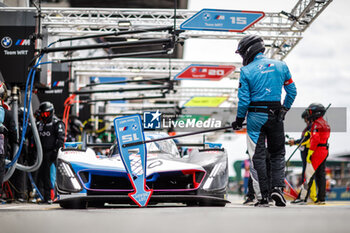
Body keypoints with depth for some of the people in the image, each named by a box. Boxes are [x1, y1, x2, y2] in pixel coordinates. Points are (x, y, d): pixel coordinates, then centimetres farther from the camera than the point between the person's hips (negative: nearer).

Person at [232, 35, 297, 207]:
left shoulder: (246, 71, -6)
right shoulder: (281, 66, 4)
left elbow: (244, 100, -7)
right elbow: (292, 91, 9)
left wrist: (239, 120, 5)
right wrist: (284, 110, 23)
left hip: (255, 116, -2)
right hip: (275, 116, 3)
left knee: (257, 156, 4)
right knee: (277, 154, 16)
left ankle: (262, 197, 2)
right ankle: (278, 188, 0)